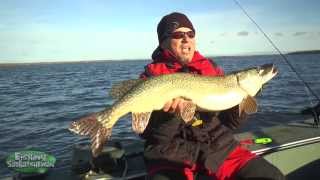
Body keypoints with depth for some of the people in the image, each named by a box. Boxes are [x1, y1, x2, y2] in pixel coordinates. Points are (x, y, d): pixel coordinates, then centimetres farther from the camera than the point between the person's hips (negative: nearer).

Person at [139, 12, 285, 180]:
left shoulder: (211, 67, 9)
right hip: (173, 153, -3)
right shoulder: (152, 75, -3)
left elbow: (231, 123, 10)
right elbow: (148, 133, -8)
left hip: (219, 146, 4)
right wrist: (170, 114, -25)